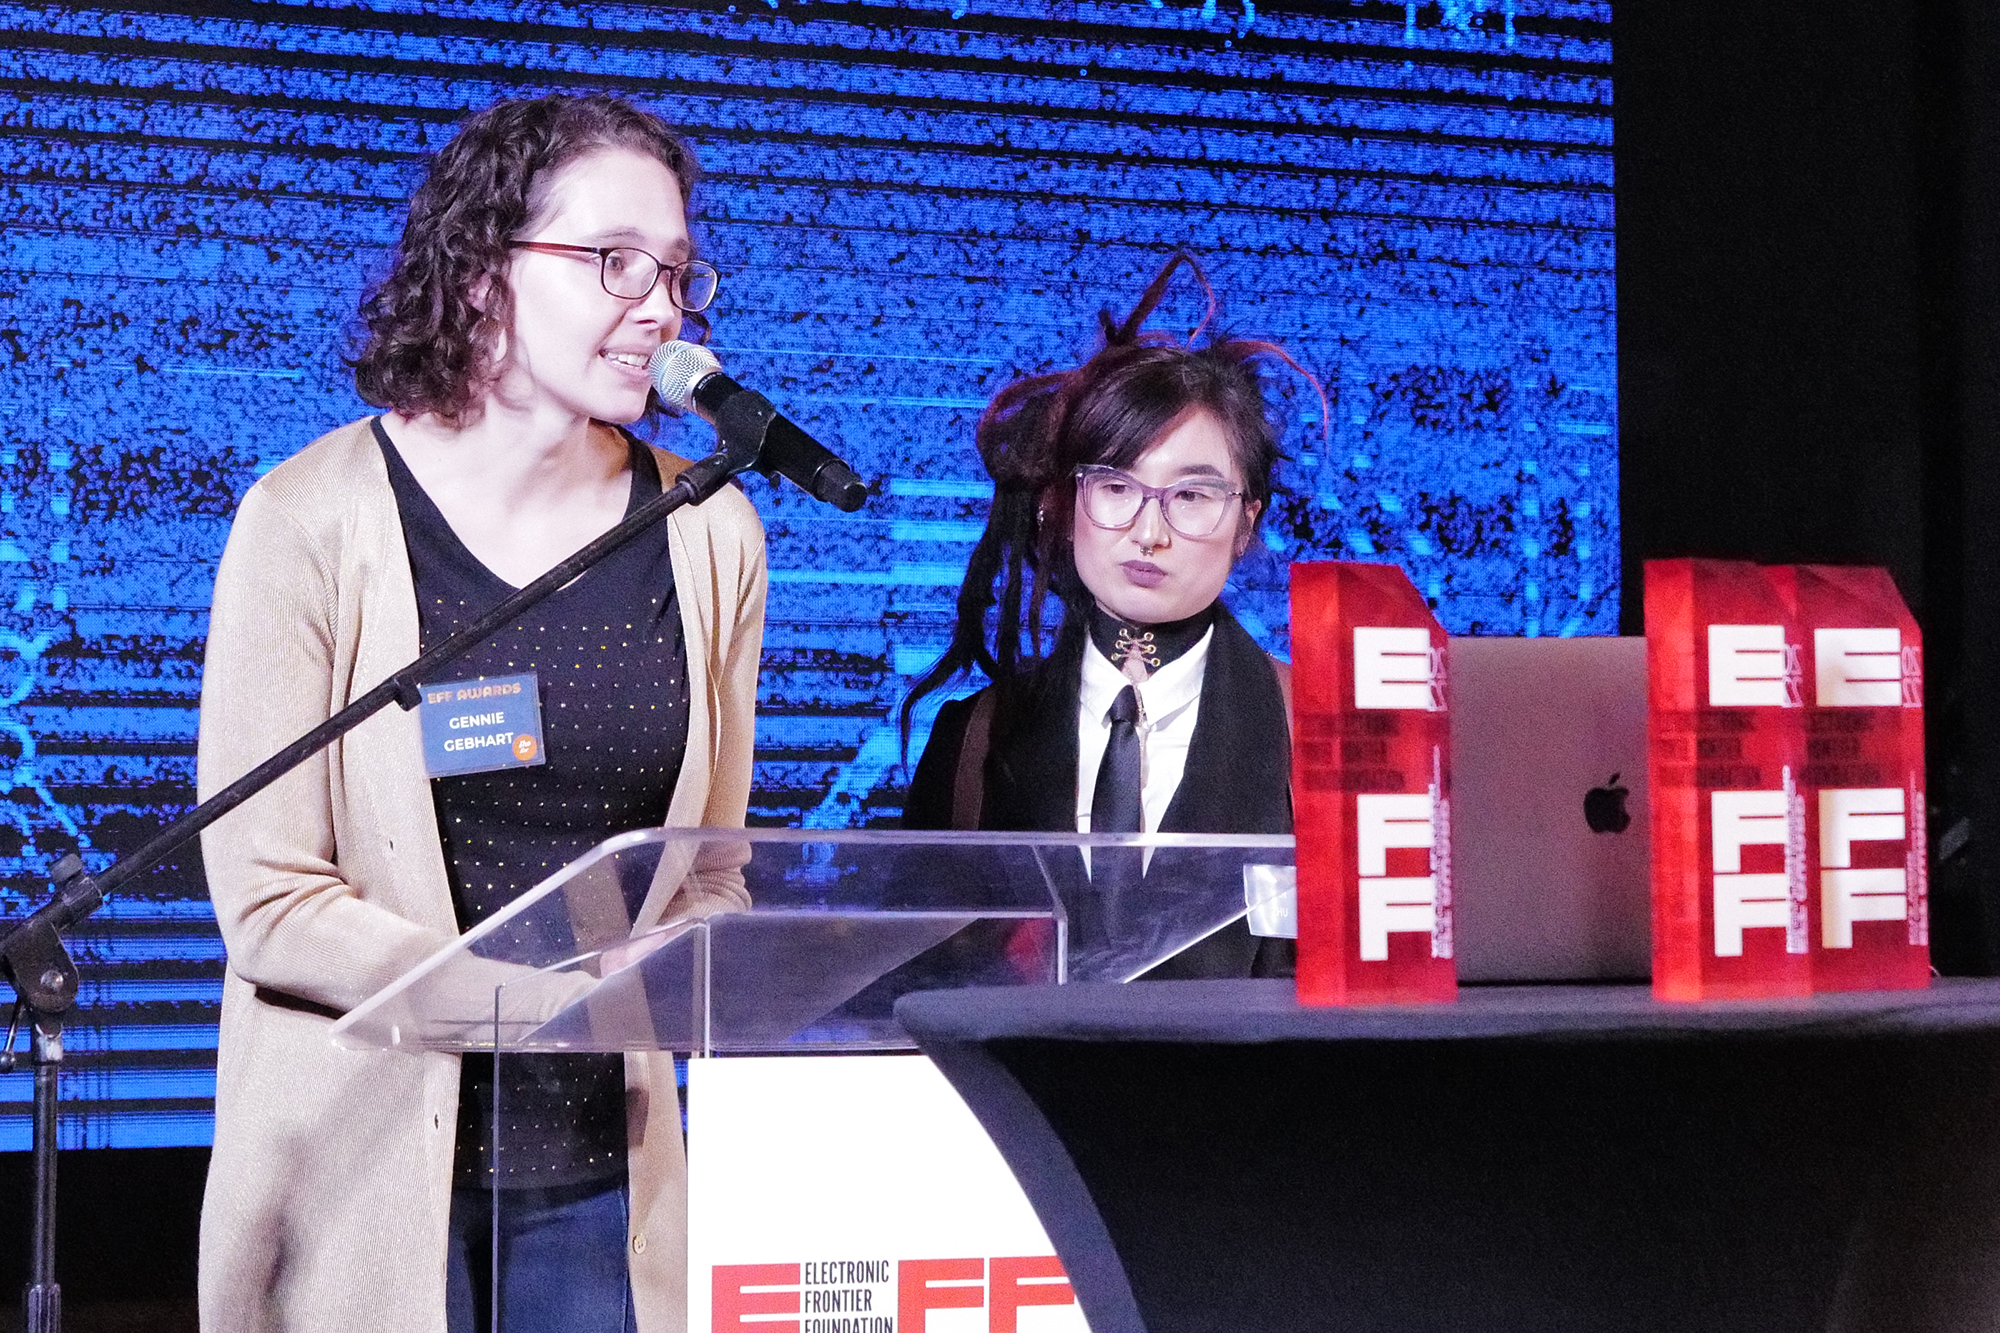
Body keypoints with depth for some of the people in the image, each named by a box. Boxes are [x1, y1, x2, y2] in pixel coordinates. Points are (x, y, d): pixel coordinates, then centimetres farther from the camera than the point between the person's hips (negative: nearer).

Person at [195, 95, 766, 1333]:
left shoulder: (708, 533, 6)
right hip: (366, 1175, -4)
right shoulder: (315, 520, -8)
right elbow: (267, 901, -13)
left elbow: (708, 871, 12)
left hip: (604, 1170, 4)